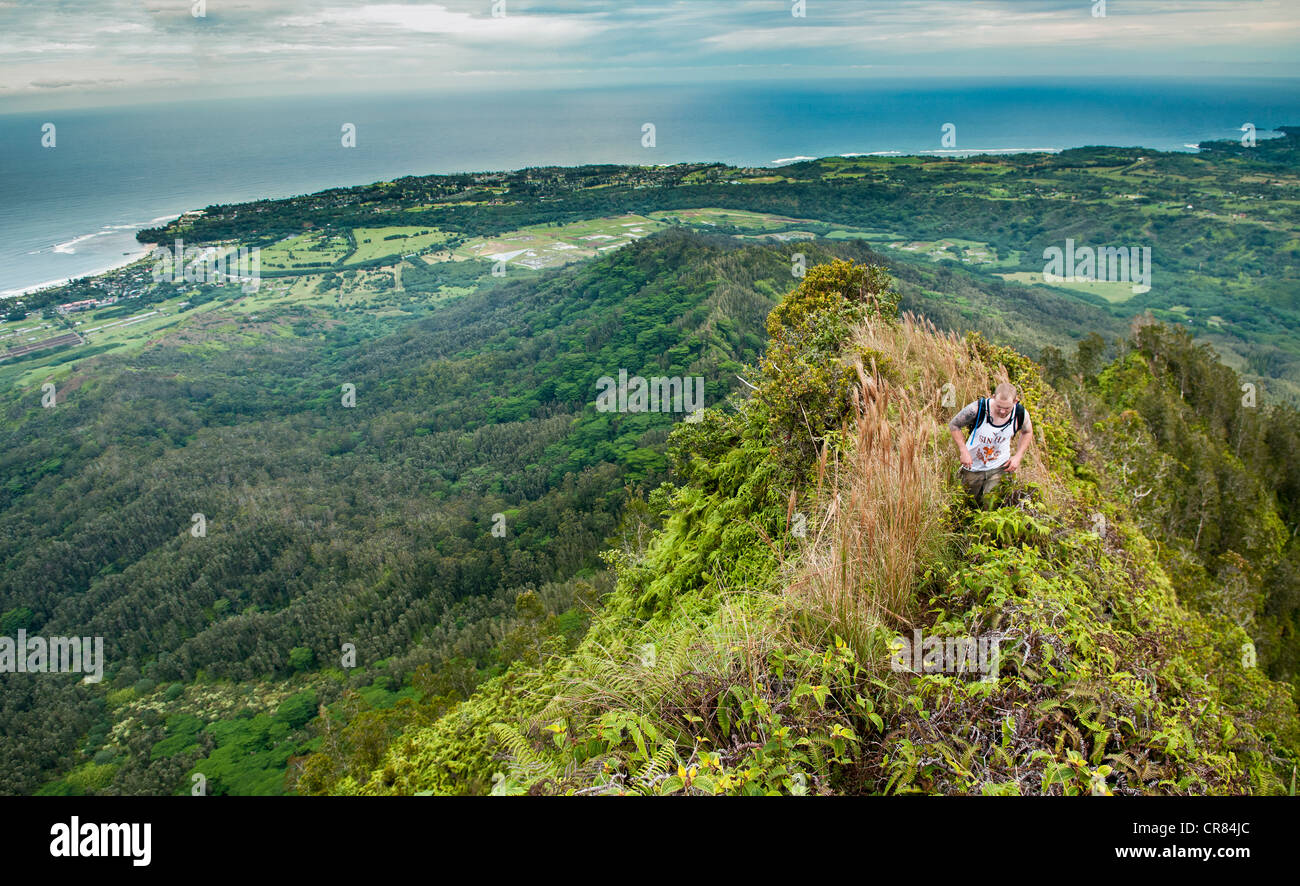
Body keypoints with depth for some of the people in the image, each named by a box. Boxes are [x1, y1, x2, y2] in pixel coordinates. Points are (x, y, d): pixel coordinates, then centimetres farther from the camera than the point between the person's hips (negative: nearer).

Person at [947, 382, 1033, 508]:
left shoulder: (1021, 414, -17)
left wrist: (1018, 457, -4)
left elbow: (1027, 432, 8)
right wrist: (963, 451, -20)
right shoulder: (977, 409, -27)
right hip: (973, 466, -1)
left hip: (1000, 467, 1)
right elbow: (953, 425, -11)